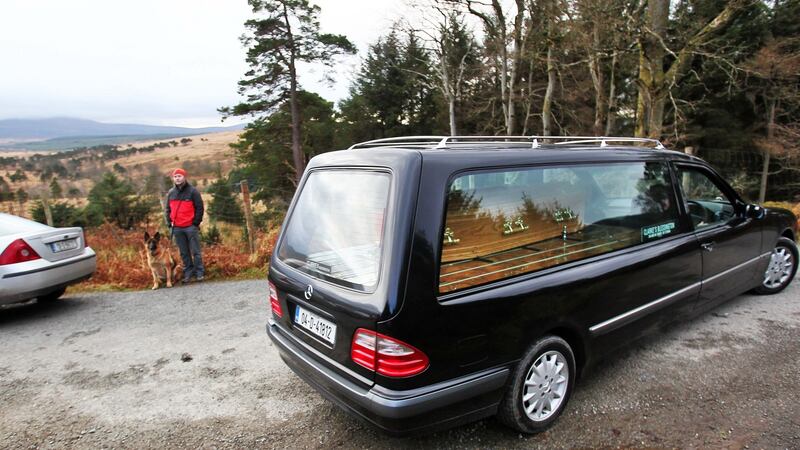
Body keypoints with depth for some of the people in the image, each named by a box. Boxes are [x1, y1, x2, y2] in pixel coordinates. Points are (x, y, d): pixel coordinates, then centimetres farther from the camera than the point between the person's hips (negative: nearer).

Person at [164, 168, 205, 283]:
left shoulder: (192, 191, -4)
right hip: (177, 228, 5)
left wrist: (196, 222, -8)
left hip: (190, 227, -5)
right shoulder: (171, 193, 11)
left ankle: (199, 273, 4)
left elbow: (199, 207, -4)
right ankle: (188, 273, 16)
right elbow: (167, 209, 19)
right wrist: (169, 223, 9)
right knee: (184, 253, 9)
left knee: (195, 251, -2)